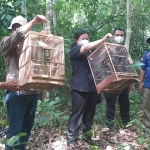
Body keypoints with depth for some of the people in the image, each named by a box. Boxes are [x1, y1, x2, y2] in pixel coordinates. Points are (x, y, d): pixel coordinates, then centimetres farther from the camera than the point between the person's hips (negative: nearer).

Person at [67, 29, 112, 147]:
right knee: (77, 113, -2)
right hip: (80, 88, -6)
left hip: (92, 87, 6)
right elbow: (86, 47, -23)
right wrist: (103, 40, -29)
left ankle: (87, 135, 27)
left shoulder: (91, 52, 14)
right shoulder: (75, 50, -4)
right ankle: (71, 137, 8)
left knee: (90, 113, 13)